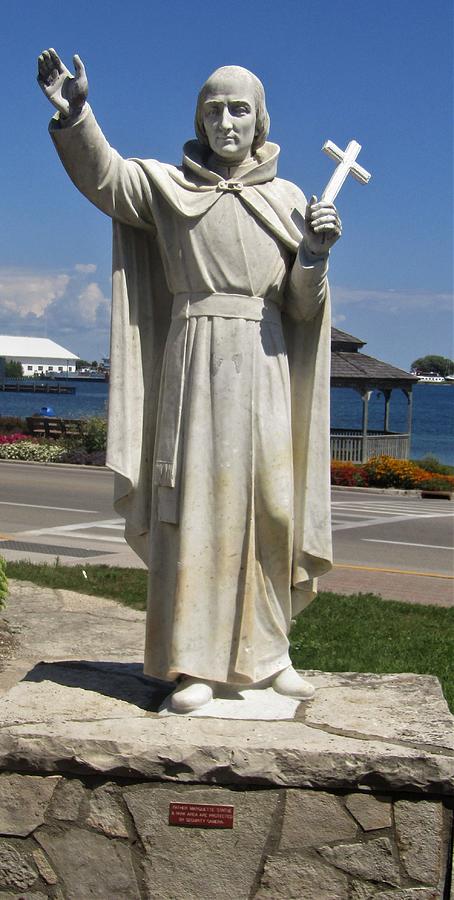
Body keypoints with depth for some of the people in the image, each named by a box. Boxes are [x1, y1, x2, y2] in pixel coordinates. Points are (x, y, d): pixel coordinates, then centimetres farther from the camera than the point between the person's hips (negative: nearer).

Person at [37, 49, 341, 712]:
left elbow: (304, 307, 7)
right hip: (196, 363, -2)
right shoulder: (168, 185, 8)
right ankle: (193, 663, 1)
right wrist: (75, 113, -28)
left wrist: (316, 255, -13)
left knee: (271, 506, 2)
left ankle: (266, 650, 17)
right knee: (196, 507, -5)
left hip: (265, 367, 2)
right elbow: (104, 176, -11)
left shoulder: (289, 199, 12)